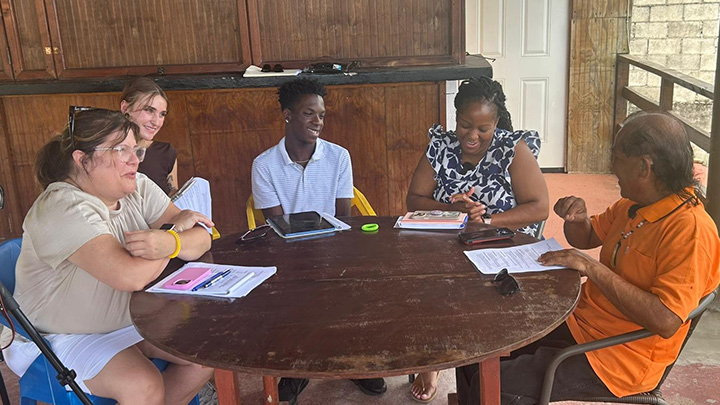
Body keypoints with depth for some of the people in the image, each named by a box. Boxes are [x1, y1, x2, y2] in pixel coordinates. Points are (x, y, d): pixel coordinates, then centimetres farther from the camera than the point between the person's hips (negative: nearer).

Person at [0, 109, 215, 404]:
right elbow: (132, 276, -36)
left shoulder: (139, 187, -3)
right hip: (67, 336, -7)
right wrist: (177, 227, -20)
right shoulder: (62, 209, -25)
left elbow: (202, 238, -11)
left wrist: (167, 243, -34)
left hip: (134, 318, 7)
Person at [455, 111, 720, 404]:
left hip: (619, 358, -9)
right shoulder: (634, 205, 6)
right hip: (579, 322, 9)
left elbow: (665, 321, -31)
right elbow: (584, 237, 22)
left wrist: (591, 268, -27)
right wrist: (576, 217, -3)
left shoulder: (692, 231, -22)